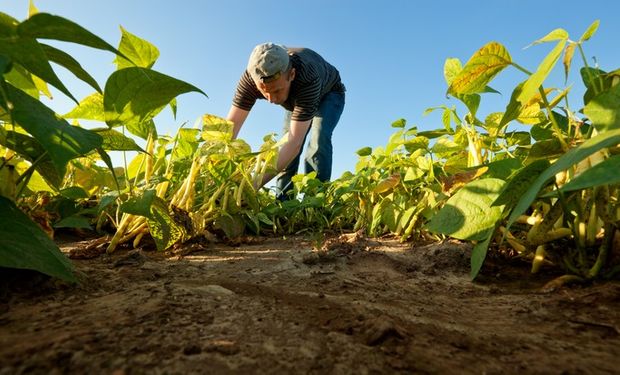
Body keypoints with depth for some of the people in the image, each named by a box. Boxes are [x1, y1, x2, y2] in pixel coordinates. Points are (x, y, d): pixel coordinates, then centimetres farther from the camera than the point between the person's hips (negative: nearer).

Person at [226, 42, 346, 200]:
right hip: (296, 99, 4)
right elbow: (230, 126, -34)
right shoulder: (251, 77, -34)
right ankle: (281, 202, 3)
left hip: (328, 94, -4)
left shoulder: (307, 79, -47)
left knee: (318, 141, -27)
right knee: (286, 149, -8)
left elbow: (295, 142, -51)